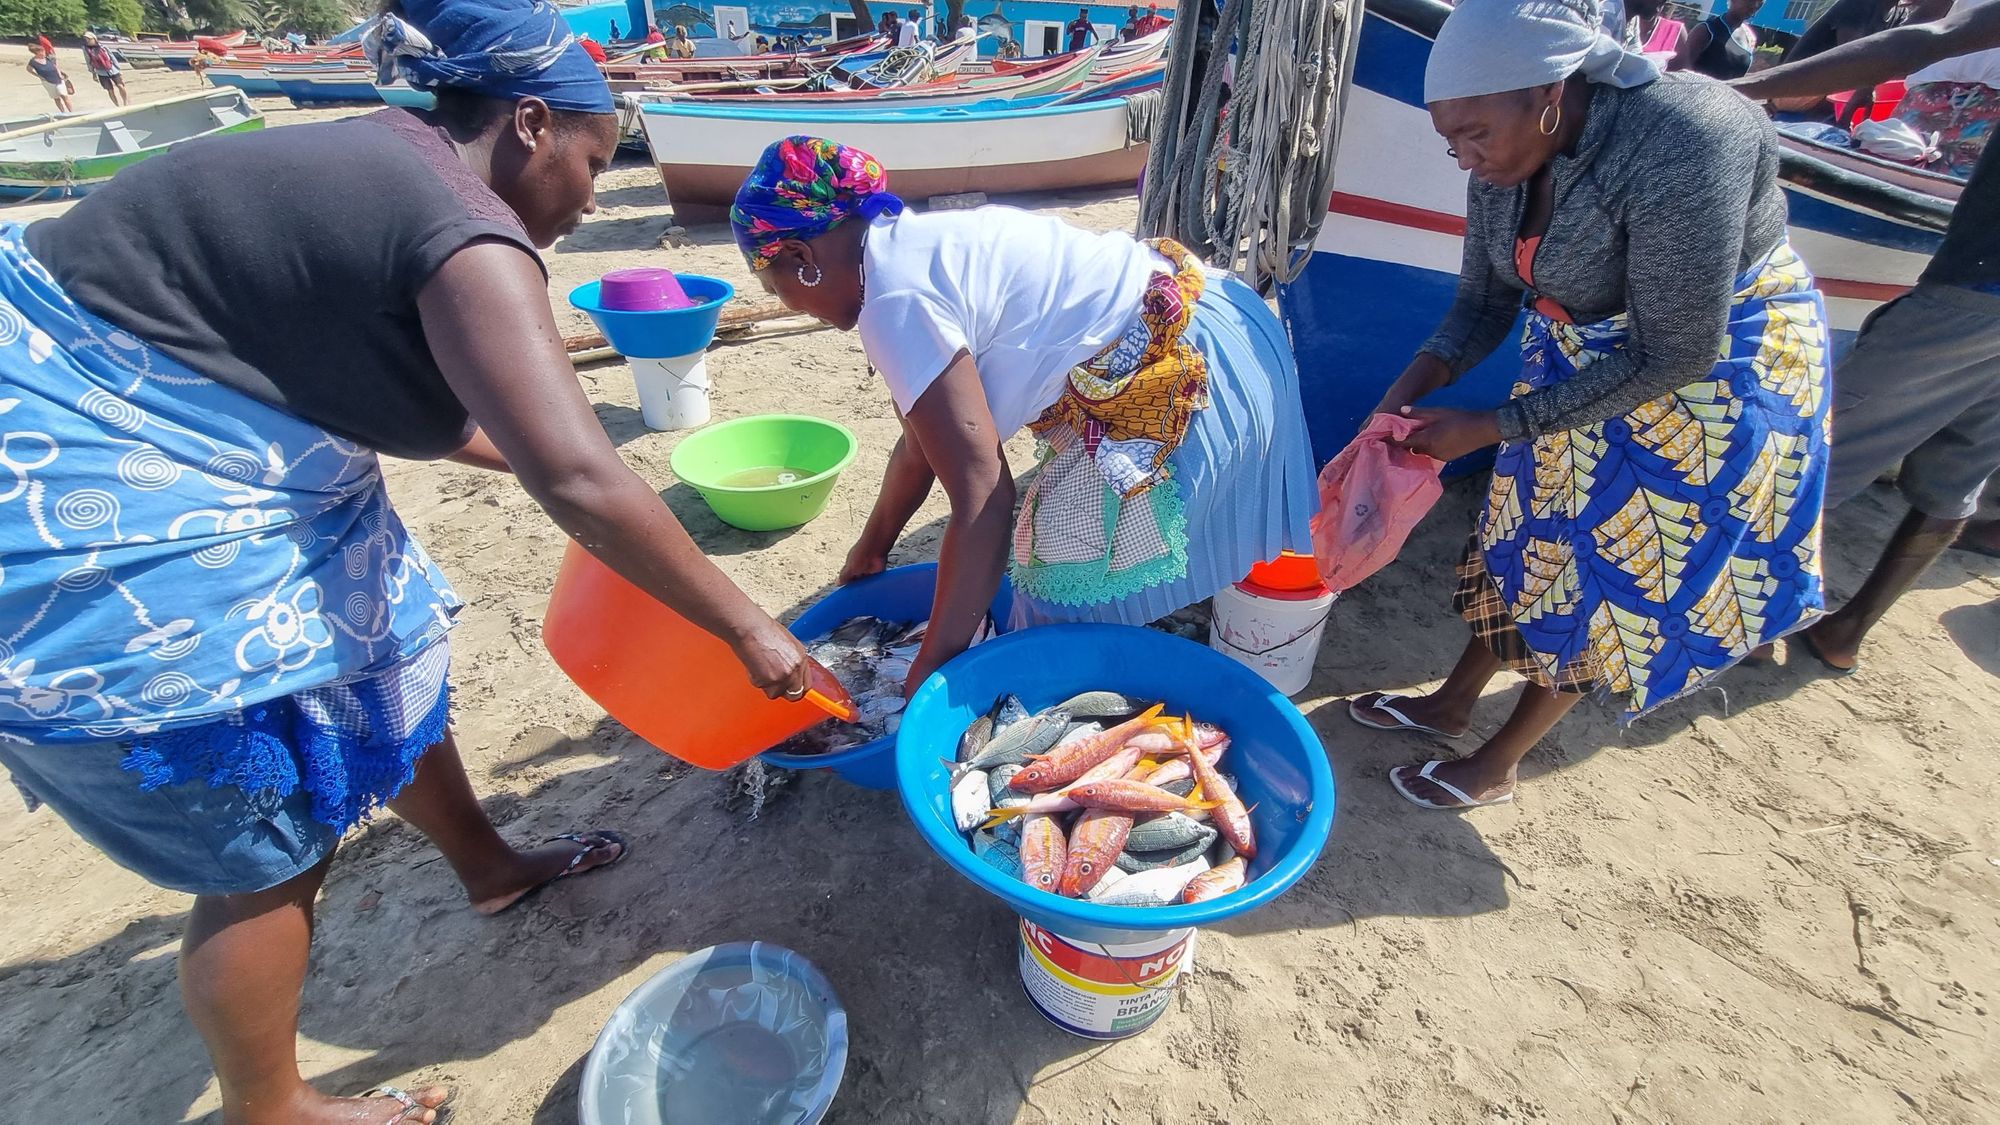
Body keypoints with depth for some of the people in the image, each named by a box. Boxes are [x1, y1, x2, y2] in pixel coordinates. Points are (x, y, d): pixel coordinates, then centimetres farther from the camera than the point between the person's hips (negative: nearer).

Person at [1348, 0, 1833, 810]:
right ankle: (1452, 703, 32)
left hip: (1713, 371, -7)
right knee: (1528, 532, 14)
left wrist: (1488, 428, -29)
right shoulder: (1505, 163, -12)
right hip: (1582, 360, 7)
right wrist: (1410, 388, -20)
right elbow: (1484, 303, -2)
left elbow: (1673, 357, -28)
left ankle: (1495, 768, 18)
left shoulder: (1683, 146, -33)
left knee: (1609, 572, 3)